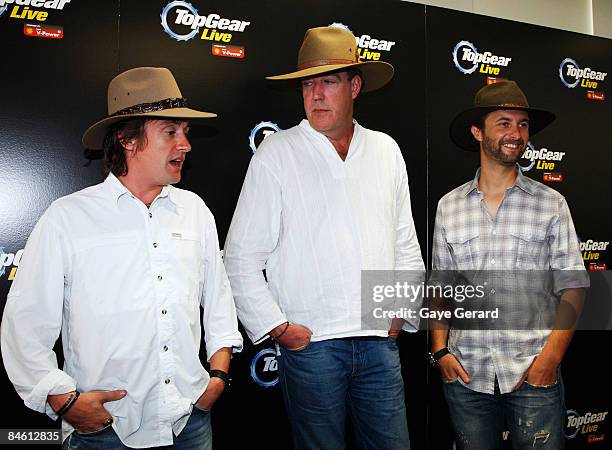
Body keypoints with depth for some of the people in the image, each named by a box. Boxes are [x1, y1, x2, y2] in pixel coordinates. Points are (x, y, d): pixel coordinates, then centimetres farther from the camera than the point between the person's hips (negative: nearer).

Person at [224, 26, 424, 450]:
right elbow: (242, 256, -5)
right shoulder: (276, 153, -4)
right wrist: (278, 327, -8)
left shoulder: (386, 150, 9)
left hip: (381, 341, 4)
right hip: (310, 343, -3)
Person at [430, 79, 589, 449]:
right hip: (466, 375, 2)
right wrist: (440, 350, 0)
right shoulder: (449, 206, 5)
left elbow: (572, 287, 0)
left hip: (534, 375, -1)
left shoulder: (551, 204, 2)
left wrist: (551, 356, -10)